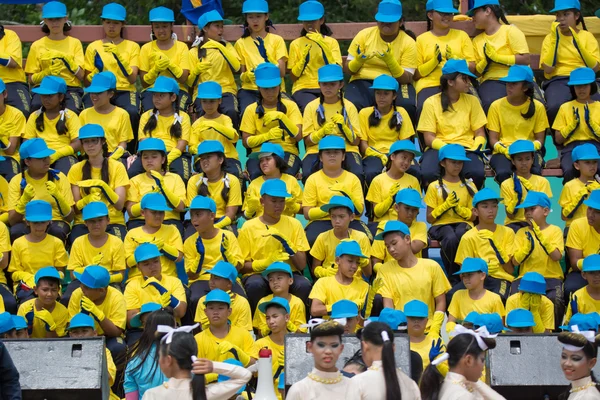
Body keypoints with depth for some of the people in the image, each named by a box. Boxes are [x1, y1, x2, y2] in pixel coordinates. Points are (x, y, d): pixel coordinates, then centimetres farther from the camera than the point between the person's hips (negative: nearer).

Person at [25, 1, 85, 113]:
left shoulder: (74, 43, 12)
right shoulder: (37, 46, 13)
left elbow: (81, 76, 2)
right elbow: (31, 79, 8)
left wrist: (66, 59, -12)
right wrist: (47, 73, -12)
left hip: (71, 88, -1)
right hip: (44, 87, 1)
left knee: (72, 111, -35)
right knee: (37, 106, -34)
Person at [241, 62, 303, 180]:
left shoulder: (290, 106, 9)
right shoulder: (251, 110, 10)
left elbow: (298, 136, -2)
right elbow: (246, 141, 3)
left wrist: (281, 117, -14)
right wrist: (268, 135, -13)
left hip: (287, 152, -1)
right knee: (257, 174, -35)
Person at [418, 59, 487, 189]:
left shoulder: (471, 101, 12)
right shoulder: (431, 103, 4)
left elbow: (480, 133, 11)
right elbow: (429, 138, -1)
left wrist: (475, 148, -11)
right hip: (438, 149, -2)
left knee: (477, 173, -32)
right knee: (428, 174, -36)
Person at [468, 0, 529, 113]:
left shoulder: (510, 31, 4)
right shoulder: (477, 40, 17)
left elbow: (525, 59, -7)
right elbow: (476, 72, 12)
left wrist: (496, 57, -10)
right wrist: (485, 61, -8)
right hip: (492, 81, 2)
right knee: (491, 104, -35)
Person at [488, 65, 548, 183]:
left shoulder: (537, 107, 6)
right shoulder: (497, 106, 6)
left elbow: (540, 139, 8)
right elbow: (493, 139, 4)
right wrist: (505, 151, -17)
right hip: (503, 151, 0)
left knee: (535, 171, -34)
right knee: (503, 173, -35)